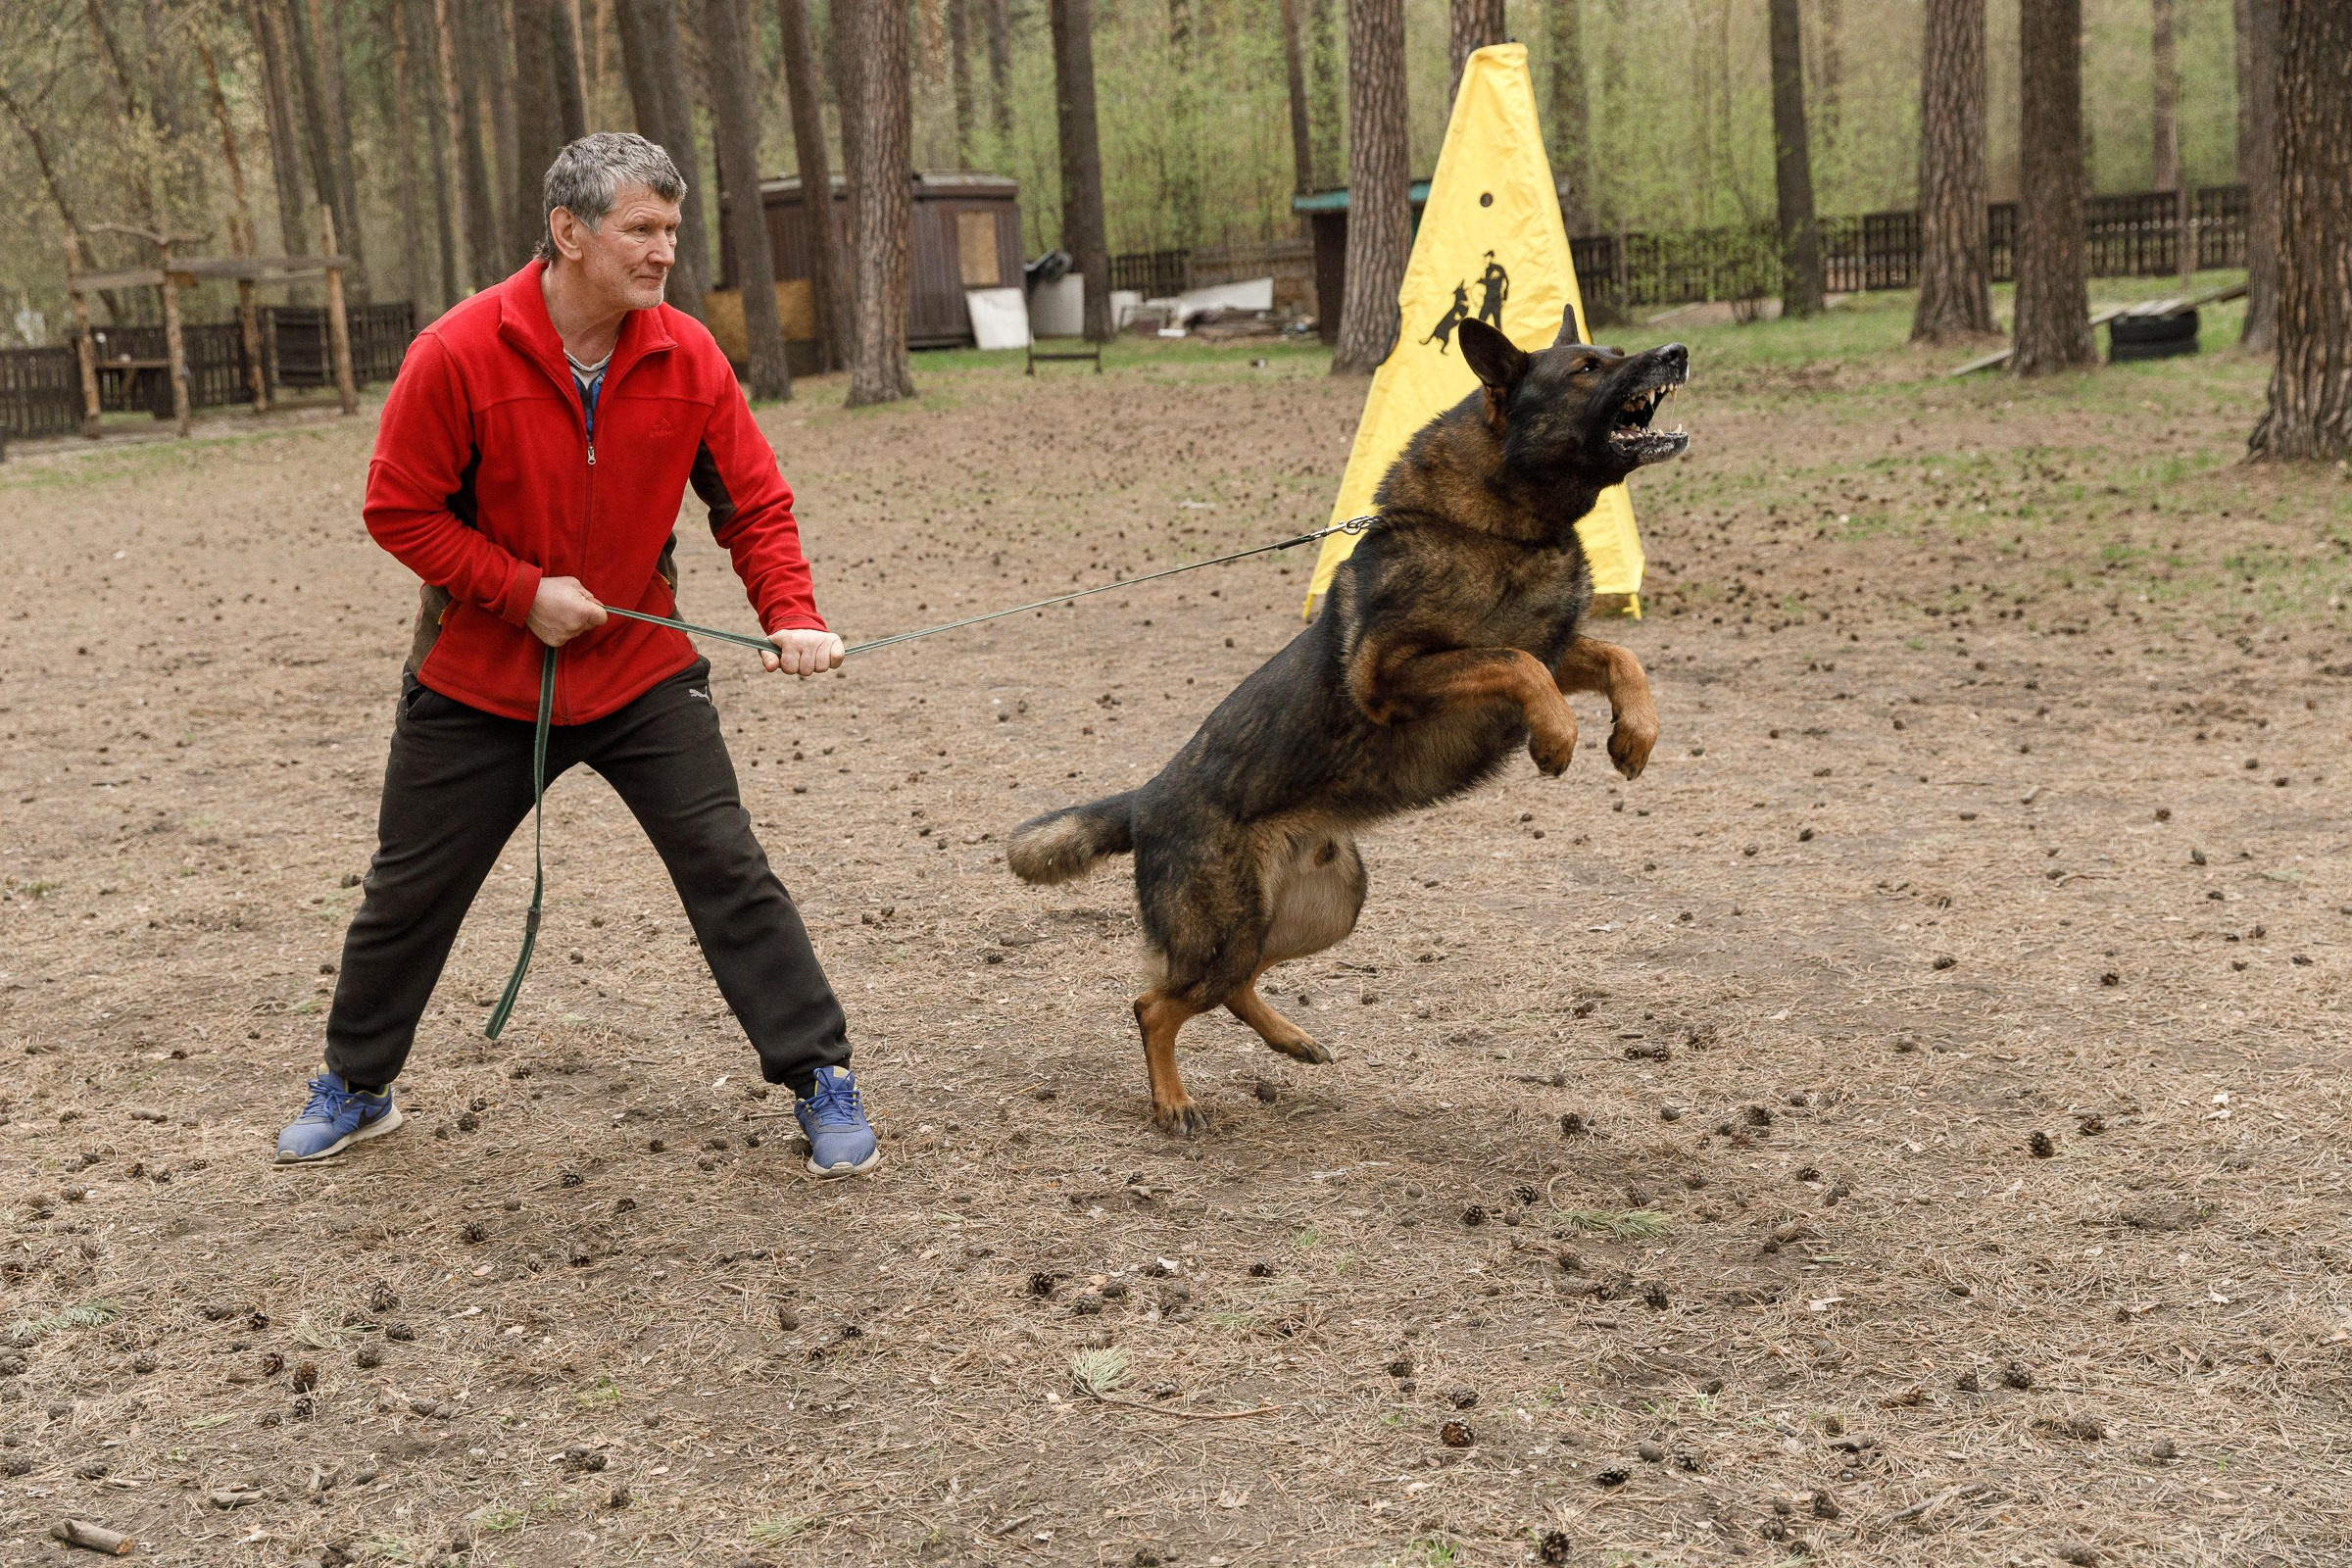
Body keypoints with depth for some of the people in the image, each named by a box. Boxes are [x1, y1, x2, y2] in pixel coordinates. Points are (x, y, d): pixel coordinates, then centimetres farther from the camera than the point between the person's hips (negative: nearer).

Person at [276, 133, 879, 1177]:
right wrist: (523, 590, -20)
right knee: (409, 890, 12)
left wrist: (790, 614, -19)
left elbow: (754, 503, -3)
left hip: (641, 670, 1)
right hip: (477, 679, -1)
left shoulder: (687, 357, -9)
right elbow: (398, 511, -12)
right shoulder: (458, 355, -18)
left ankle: (819, 1076, 4)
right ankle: (354, 1088, 34)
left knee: (728, 867, -8)